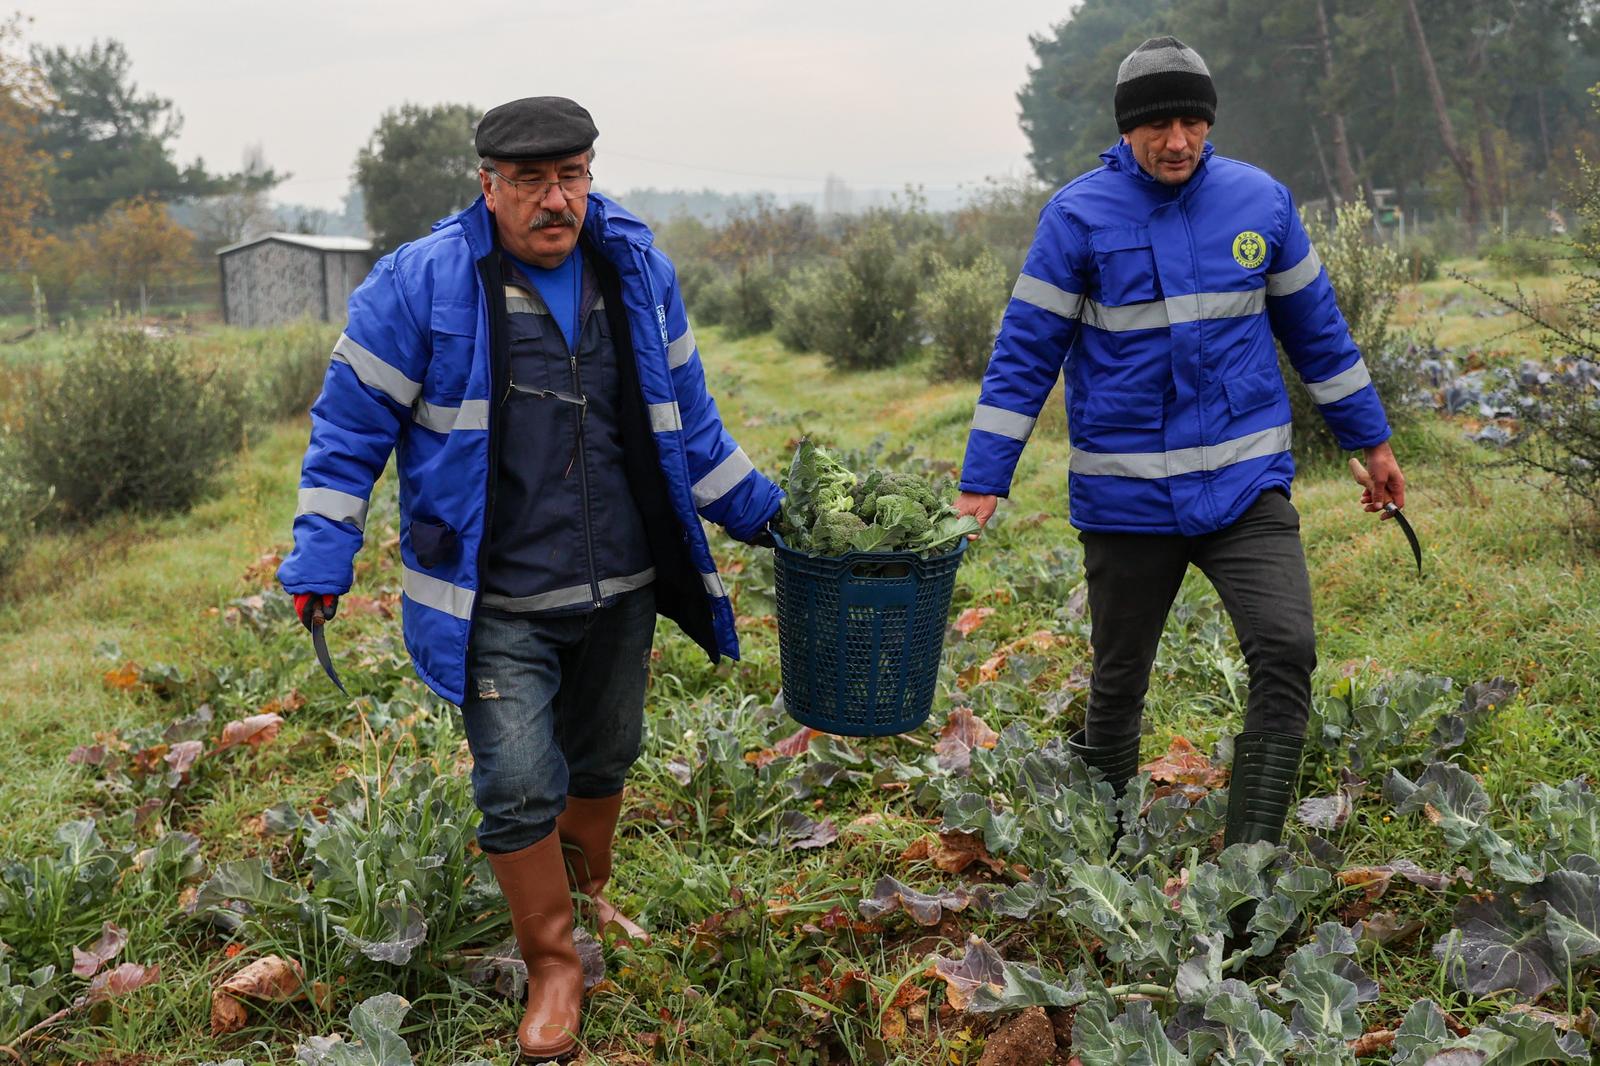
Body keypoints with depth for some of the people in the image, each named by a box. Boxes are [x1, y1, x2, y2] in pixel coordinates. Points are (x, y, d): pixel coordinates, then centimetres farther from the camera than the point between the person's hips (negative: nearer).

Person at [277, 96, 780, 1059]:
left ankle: (588, 896, 47)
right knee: (521, 787, -6)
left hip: (621, 589, 5)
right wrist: (322, 560, -9)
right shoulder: (420, 284, -11)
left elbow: (686, 417, 16)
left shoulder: (638, 271, 3)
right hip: (497, 608, -4)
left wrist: (753, 508, 16)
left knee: (604, 760, 20)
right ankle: (554, 967, 16)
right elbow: (351, 427, -5)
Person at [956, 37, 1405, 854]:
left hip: (1247, 481, 2)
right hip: (1125, 495, -1)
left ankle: (1250, 853, -7)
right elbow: (1024, 352, -5)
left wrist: (1370, 438, 18)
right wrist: (981, 482, -10)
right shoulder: (1078, 216, -7)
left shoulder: (1261, 201, 2)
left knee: (1286, 651, -15)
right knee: (1119, 678, 11)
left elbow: (1315, 327, 13)